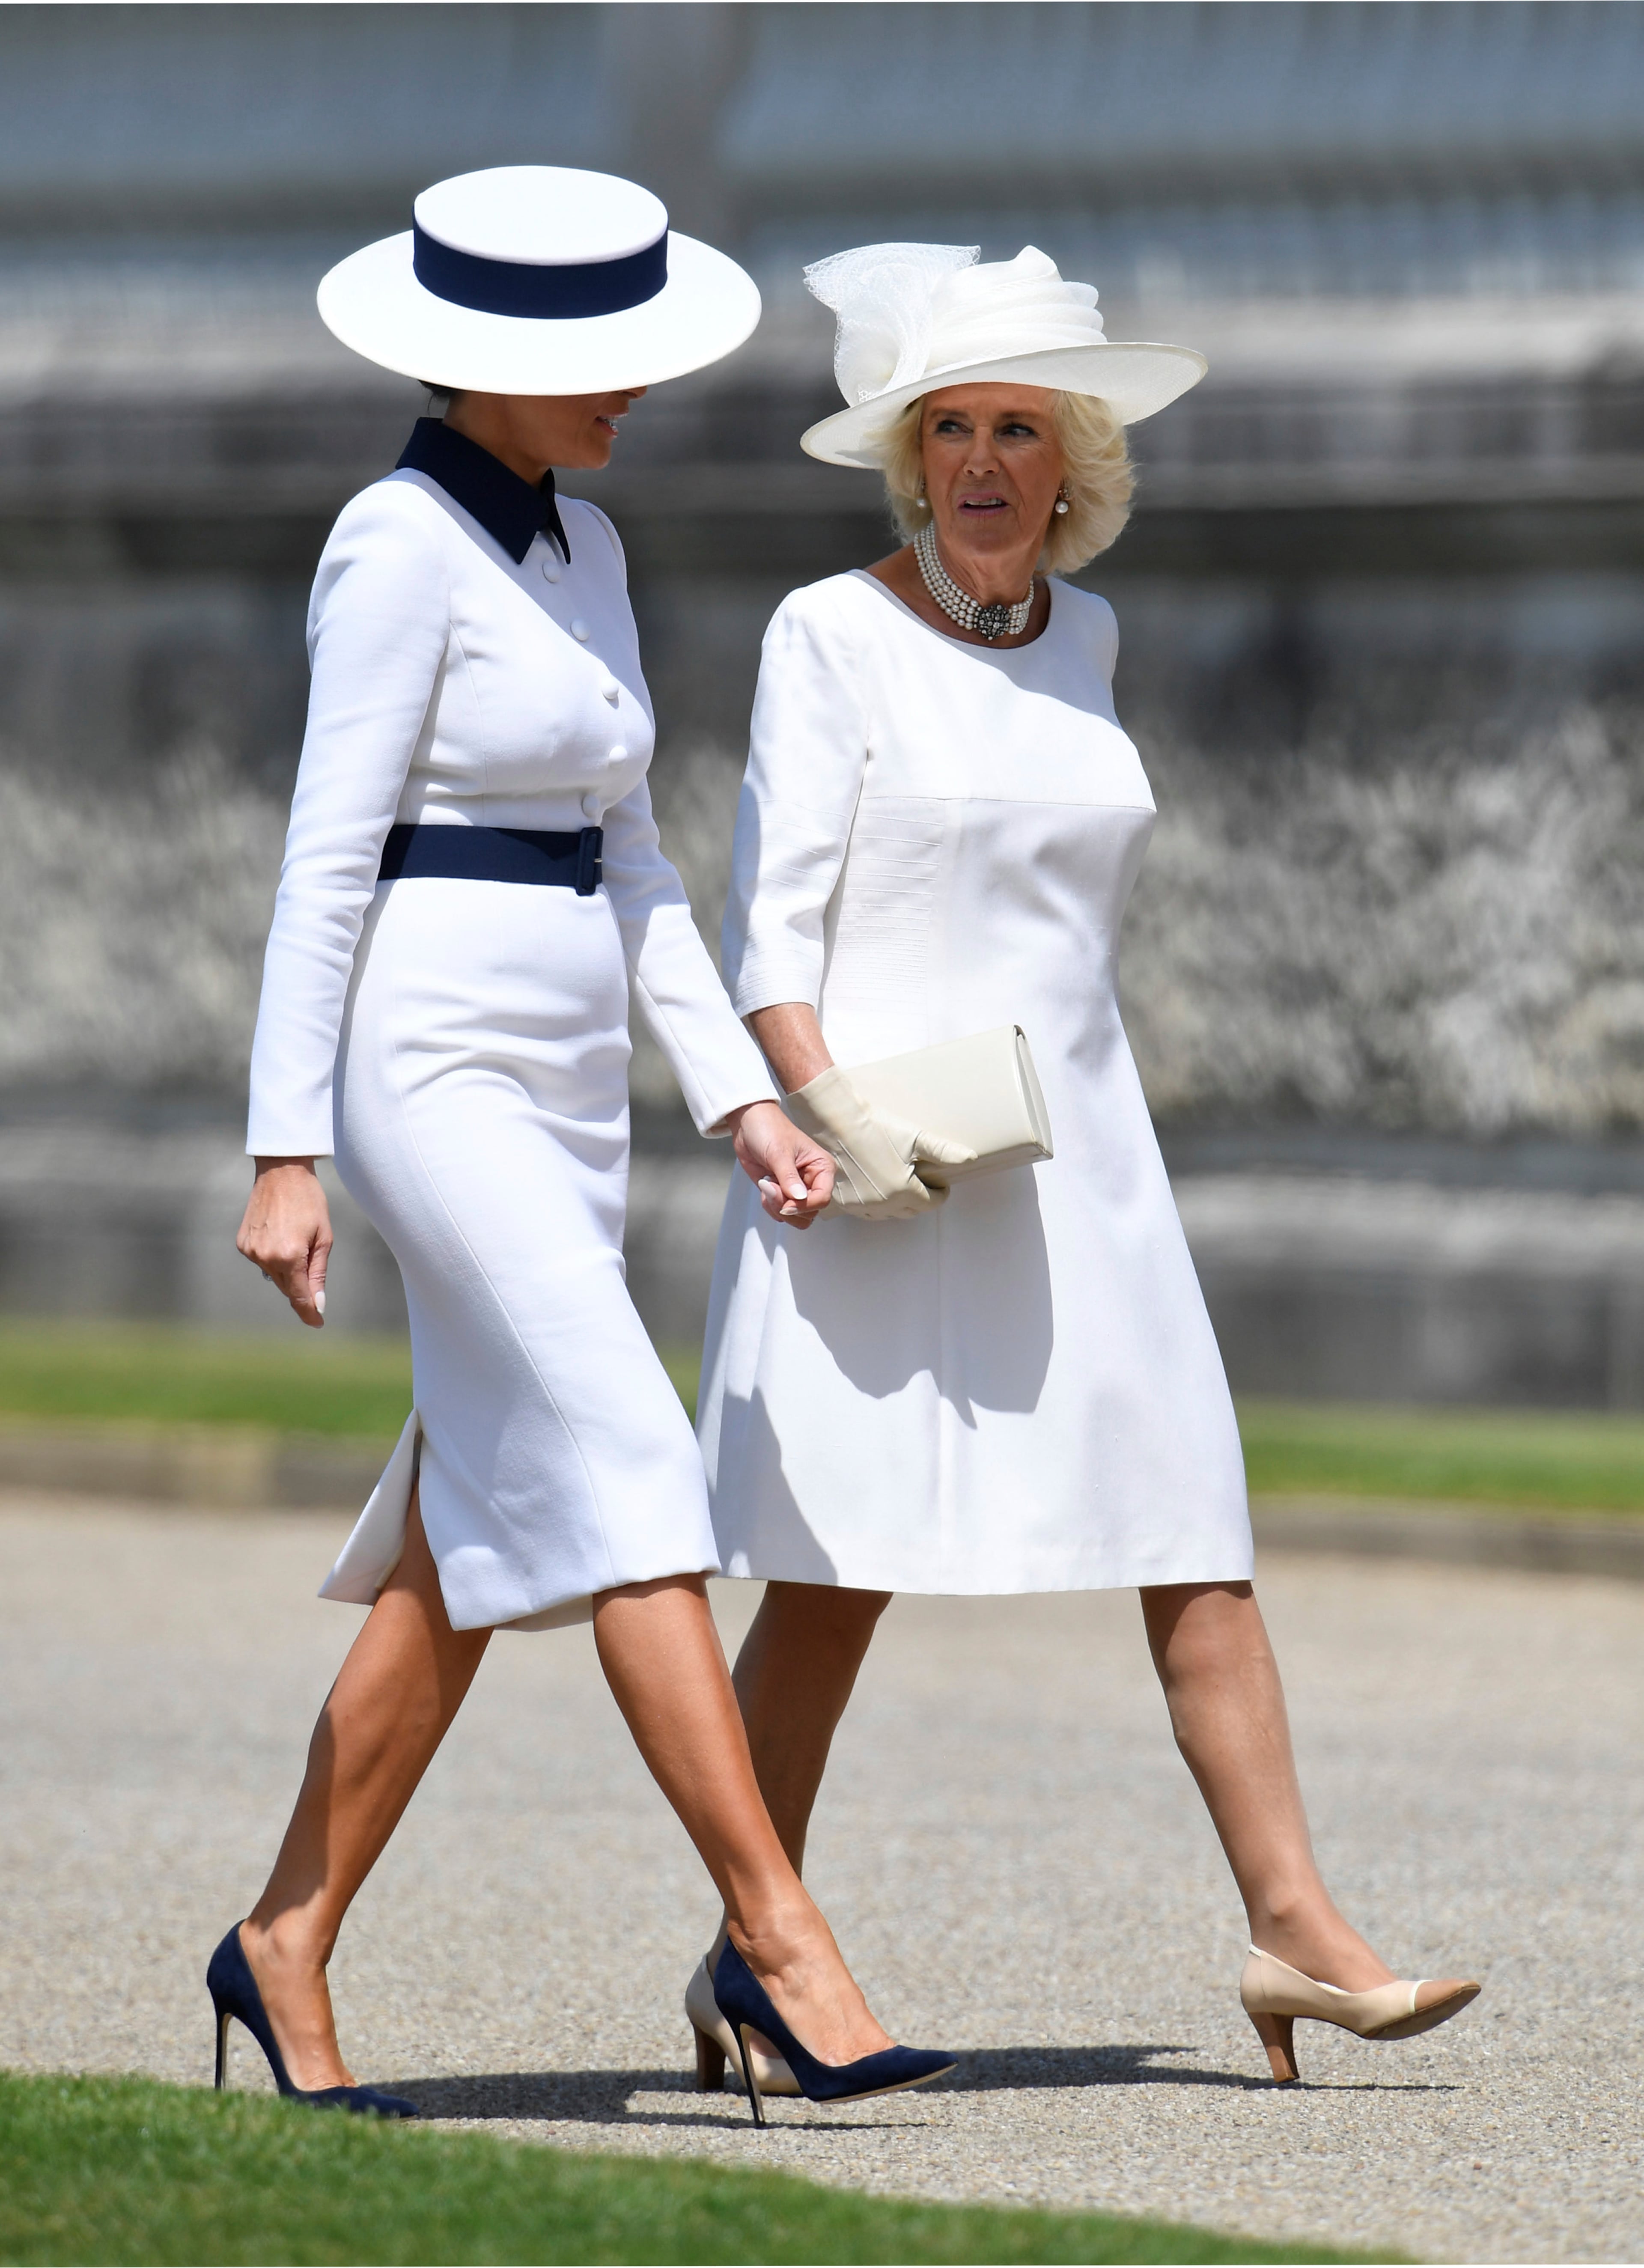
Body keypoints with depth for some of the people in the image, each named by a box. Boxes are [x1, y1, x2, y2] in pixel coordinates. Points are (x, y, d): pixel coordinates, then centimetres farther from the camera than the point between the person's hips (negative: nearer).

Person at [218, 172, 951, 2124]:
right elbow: (326, 853, -13)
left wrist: (737, 1094, 10)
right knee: (629, 1476, -15)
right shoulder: (402, 544, -10)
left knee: (465, 1559, 9)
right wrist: (287, 1152, -16)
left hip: (561, 1089, 9)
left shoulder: (582, 549, 15)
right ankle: (774, 1936, -17)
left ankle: (287, 1946, 18)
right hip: (432, 1067, -9)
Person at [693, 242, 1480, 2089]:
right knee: (836, 1577, -4)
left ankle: (1293, 1926, -3)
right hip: (880, 1163, -5)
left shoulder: (1080, 638, 13)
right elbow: (773, 916, -8)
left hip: (1074, 1155, 5)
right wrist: (826, 1113, -21)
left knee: (1196, 1540, -2)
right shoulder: (834, 635, -4)